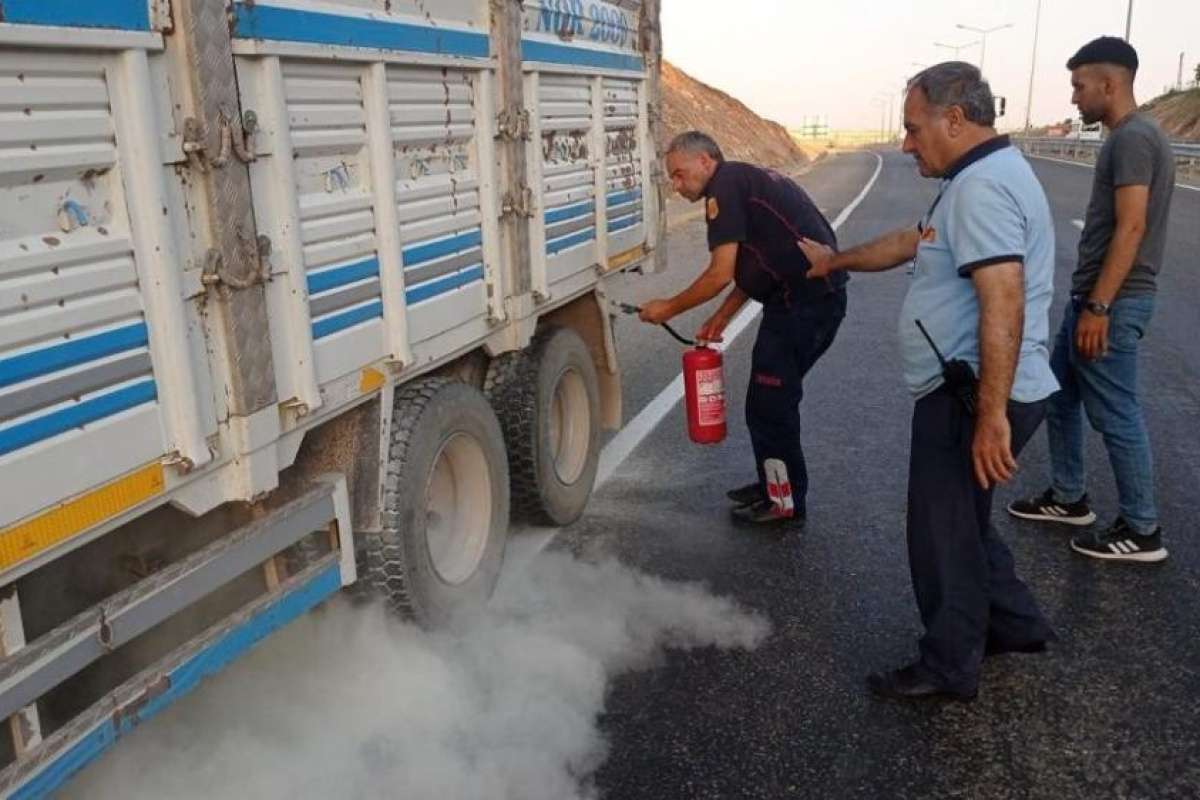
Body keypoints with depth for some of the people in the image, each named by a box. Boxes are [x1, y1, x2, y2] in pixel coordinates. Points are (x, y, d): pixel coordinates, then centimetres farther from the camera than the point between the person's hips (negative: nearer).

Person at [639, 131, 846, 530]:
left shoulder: (725, 186, -10)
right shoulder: (746, 180, 20)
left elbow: (721, 273, -15)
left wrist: (669, 308, -4)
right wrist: (721, 318, 18)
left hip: (803, 303, -10)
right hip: (820, 296, 10)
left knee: (769, 404, 0)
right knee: (773, 396, 20)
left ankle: (786, 503, 12)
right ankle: (775, 484, 33)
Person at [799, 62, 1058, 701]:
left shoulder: (981, 187, -19)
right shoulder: (983, 177, 16)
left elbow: (1003, 303, -29)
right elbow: (911, 242, 29)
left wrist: (991, 416, -30)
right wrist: (834, 261, 38)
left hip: (972, 397, -10)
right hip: (971, 392, 10)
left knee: (944, 533, 4)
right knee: (961, 521, 23)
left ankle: (948, 667, 20)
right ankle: (1014, 624, 38)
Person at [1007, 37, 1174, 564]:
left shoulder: (1132, 139, -16)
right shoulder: (1132, 136, 15)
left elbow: (1131, 228, -22)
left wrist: (1098, 307, -23)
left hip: (1112, 303, -10)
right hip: (1095, 296, 10)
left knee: (1114, 415, -2)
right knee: (1060, 396, 17)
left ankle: (1141, 531, 9)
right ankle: (1068, 499, 29)